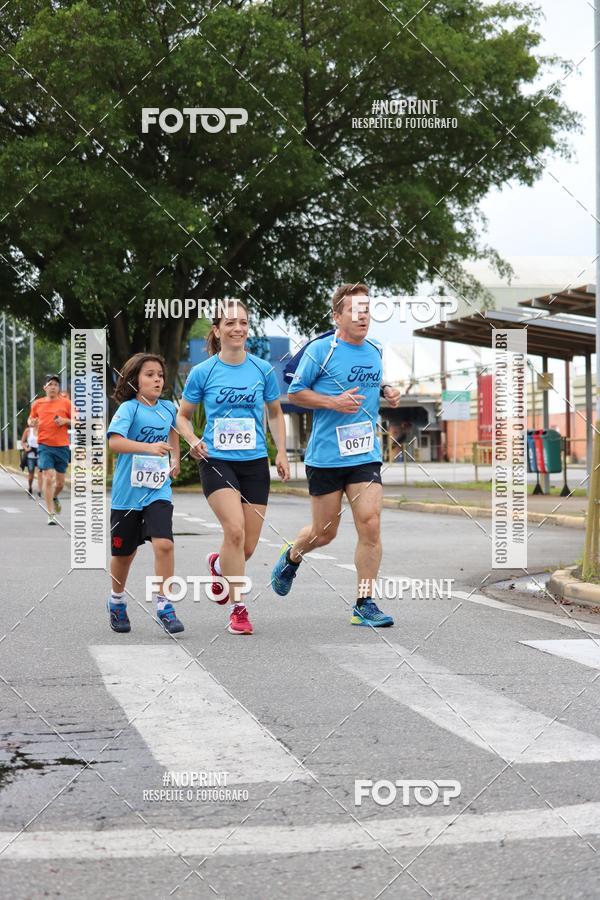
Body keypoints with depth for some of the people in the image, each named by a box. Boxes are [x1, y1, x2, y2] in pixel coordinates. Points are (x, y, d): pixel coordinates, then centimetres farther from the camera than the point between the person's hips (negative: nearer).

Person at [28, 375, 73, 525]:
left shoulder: (65, 403, 3)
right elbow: (30, 420, 19)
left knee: (60, 482, 9)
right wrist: (31, 423, -4)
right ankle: (51, 514, -9)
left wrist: (65, 421, -12)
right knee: (48, 478, -13)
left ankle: (54, 498, 44)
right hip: (44, 446, -1)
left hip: (62, 446, 1)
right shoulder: (37, 404, 6)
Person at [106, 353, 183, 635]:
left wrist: (175, 459, 26)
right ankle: (117, 602, 37)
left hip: (158, 491, 2)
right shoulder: (128, 408, -12)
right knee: (124, 553, 12)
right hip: (127, 492, -2)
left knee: (164, 543, -19)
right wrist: (149, 447, -41)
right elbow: (115, 441, -29)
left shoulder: (168, 408, 4)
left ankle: (164, 607, -10)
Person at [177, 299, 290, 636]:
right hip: (217, 461, -2)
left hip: (255, 462, 3)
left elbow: (276, 413, 15)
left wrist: (282, 453, 6)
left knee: (248, 546, 3)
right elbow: (183, 416, 9)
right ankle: (239, 609, -11)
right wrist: (194, 440, -10)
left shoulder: (263, 369, 2)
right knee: (235, 529, -23)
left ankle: (219, 564, 40)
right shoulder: (203, 372, -2)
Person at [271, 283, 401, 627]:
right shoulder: (321, 350, -8)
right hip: (326, 456, -3)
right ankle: (292, 557, 42)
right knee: (324, 532, 7)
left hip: (366, 455, 4)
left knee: (371, 525, -10)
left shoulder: (375, 351, 9)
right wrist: (333, 402, -16)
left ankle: (365, 603, 0)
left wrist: (387, 391, 4)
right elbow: (296, 392, -3)